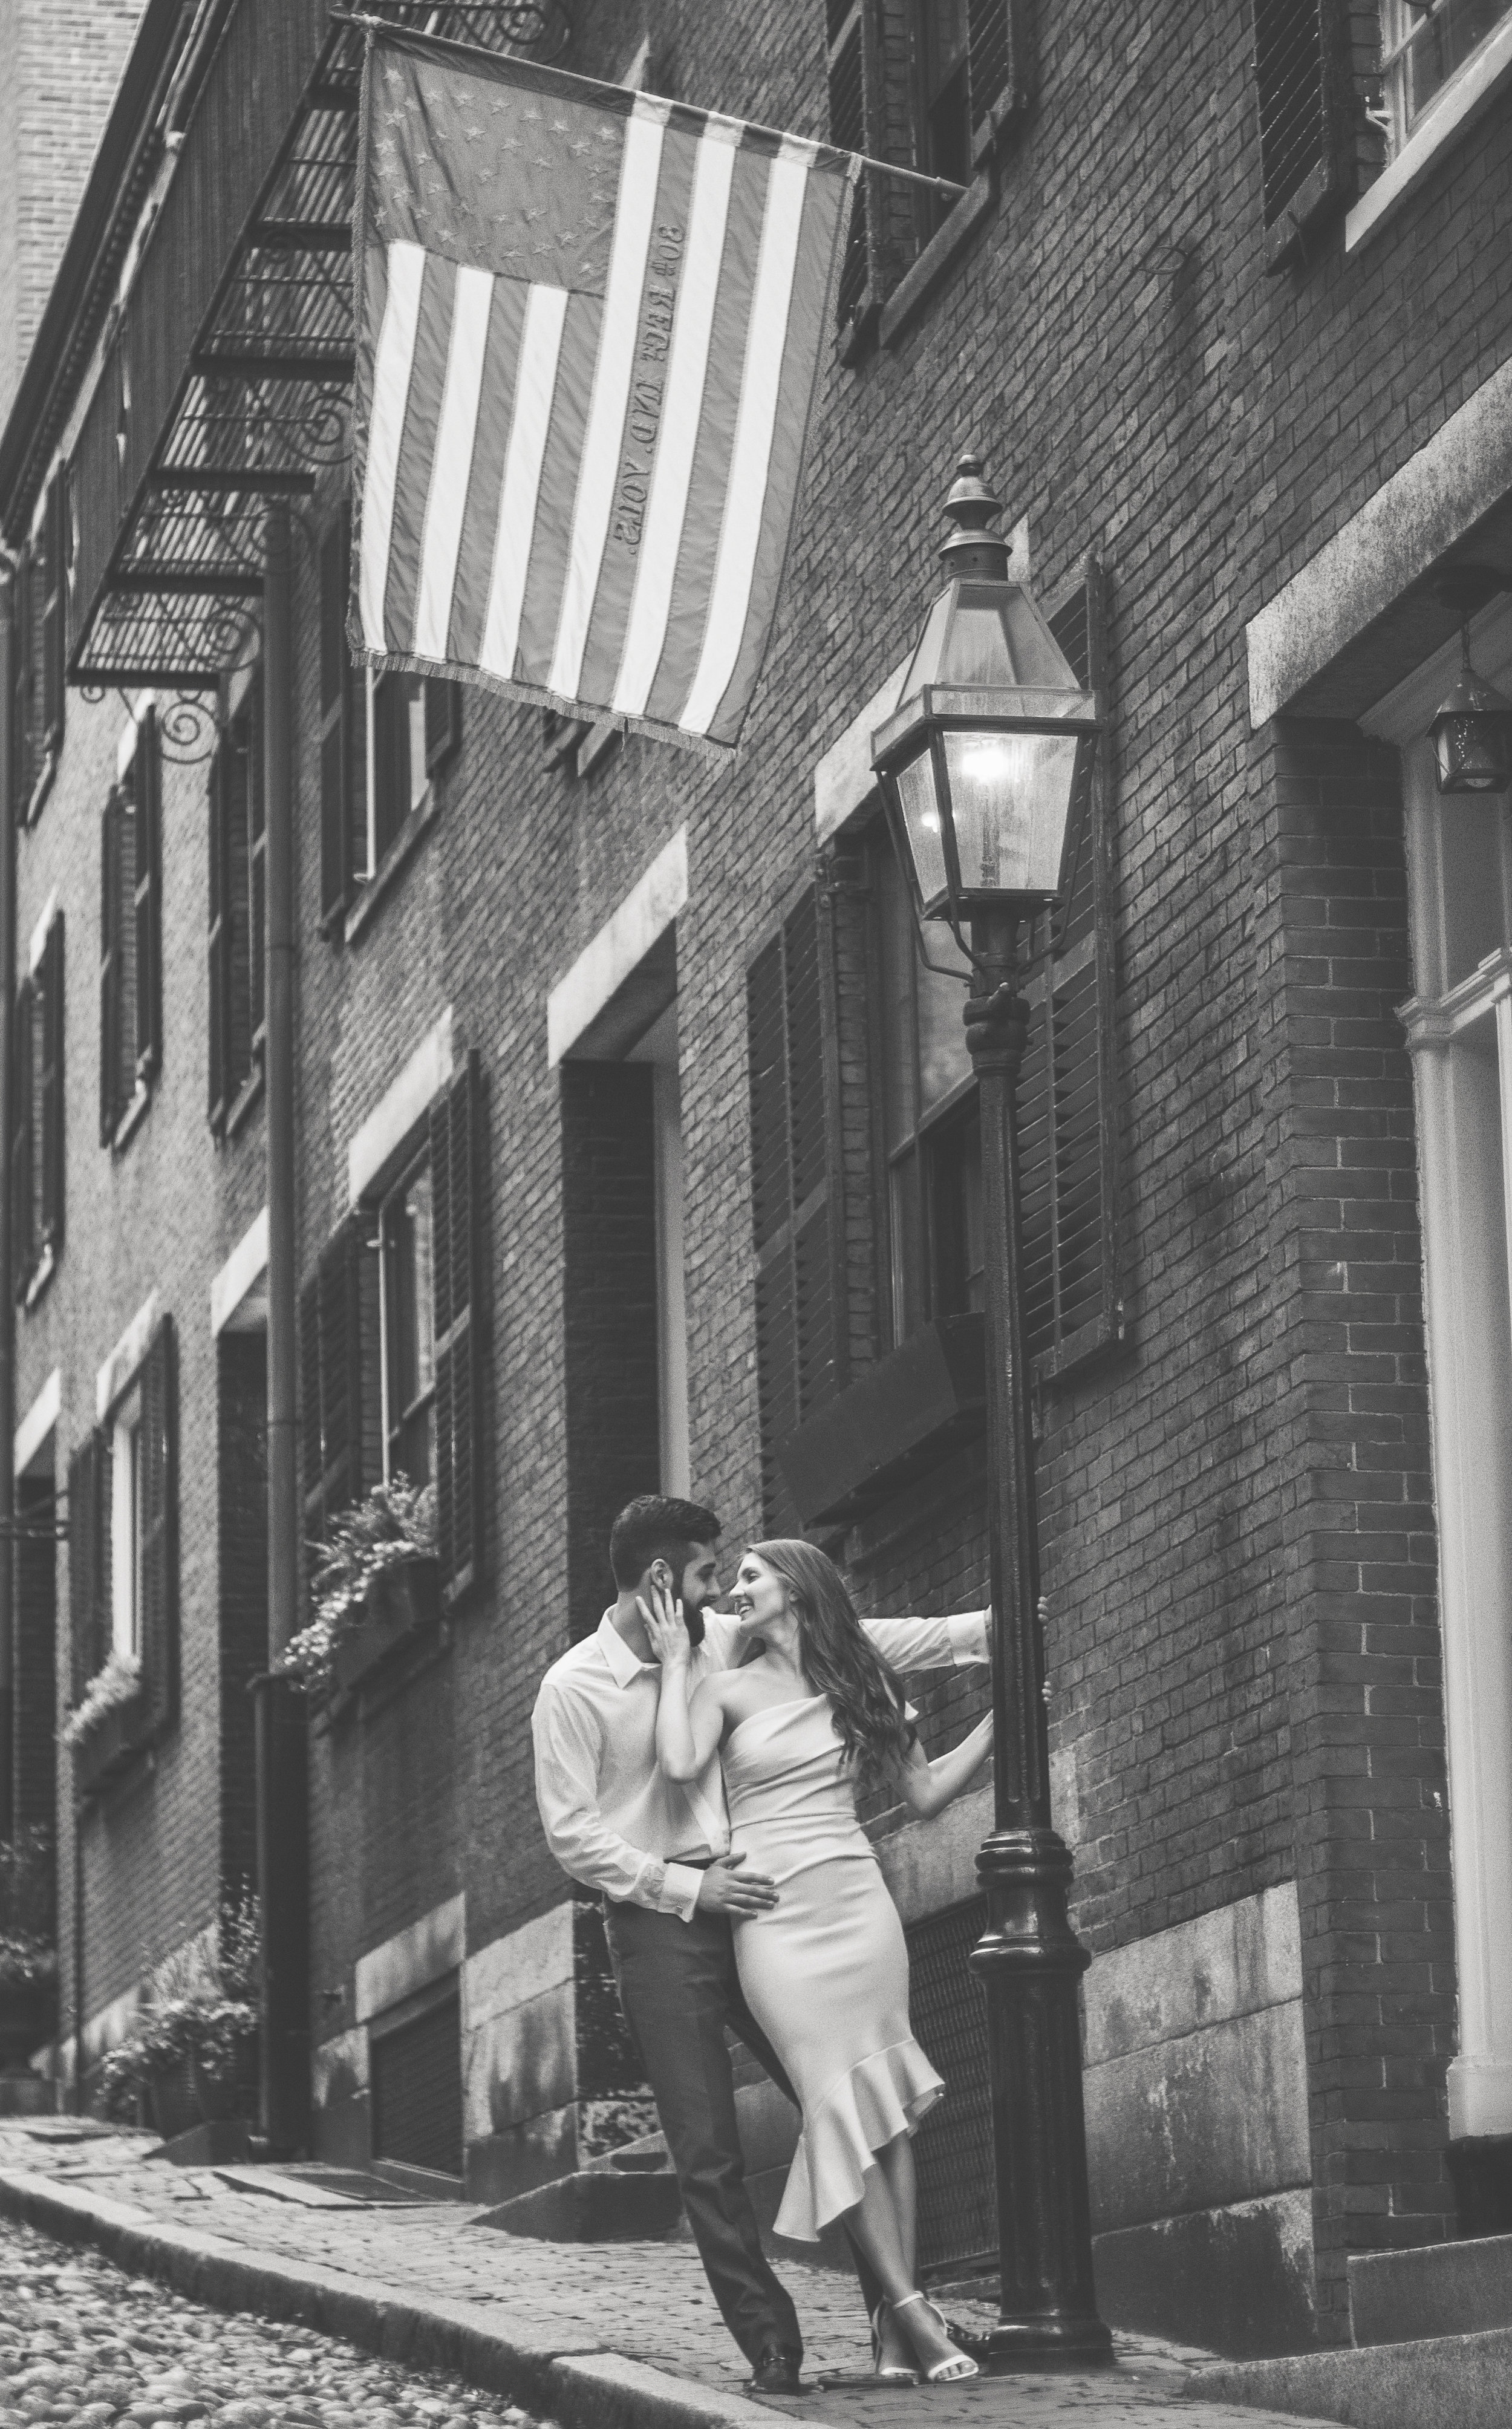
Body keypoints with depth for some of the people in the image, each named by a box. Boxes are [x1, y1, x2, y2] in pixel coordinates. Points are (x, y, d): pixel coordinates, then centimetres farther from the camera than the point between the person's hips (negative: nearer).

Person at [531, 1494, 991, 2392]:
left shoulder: (723, 1644, 6)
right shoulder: (574, 1688, -7)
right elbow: (572, 1833, -9)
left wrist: (983, 1629, 8)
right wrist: (689, 1887, -15)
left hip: (745, 1903, 5)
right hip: (659, 1923, -4)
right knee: (708, 2153, -3)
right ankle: (772, 2343, 4)